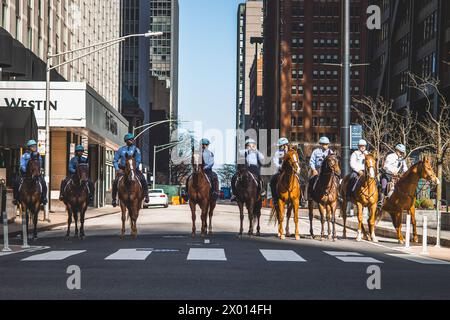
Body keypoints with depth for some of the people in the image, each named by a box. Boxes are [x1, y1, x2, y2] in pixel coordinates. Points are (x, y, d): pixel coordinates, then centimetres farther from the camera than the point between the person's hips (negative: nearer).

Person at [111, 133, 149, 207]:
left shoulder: (136, 149, 2)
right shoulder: (121, 150, 5)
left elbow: (138, 161, -5)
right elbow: (115, 161, 7)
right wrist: (117, 169, -8)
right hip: (122, 169, 0)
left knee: (143, 180, -21)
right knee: (115, 182, -21)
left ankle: (146, 195, -6)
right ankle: (114, 199, -9)